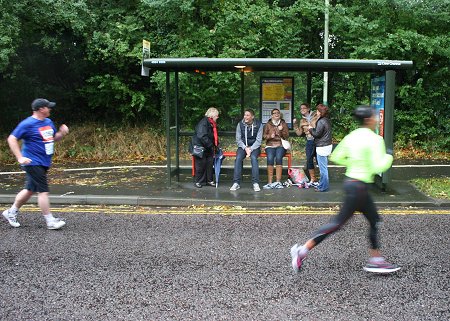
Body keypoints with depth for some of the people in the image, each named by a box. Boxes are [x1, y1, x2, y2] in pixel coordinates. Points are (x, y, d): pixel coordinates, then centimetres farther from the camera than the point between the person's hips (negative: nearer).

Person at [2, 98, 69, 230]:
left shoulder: (49, 122, 11)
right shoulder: (27, 124, -14)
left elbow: (54, 138, 23)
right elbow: (12, 139, -13)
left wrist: (62, 133, 1)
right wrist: (20, 158, -19)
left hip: (43, 163, 9)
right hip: (33, 163, -9)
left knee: (30, 190, 16)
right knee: (43, 191, -8)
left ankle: (11, 212, 32)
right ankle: (50, 221, -2)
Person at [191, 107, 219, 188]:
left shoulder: (213, 124, 11)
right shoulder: (203, 123, -19)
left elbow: (214, 136, 22)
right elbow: (202, 136, -27)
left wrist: (216, 145, 9)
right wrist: (211, 145, -22)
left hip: (208, 148, 9)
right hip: (200, 147, -9)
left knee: (210, 164, 9)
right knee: (201, 165, -3)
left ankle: (209, 180, 19)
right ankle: (198, 181, 8)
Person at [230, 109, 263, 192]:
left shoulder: (258, 125, -5)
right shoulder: (240, 124, -2)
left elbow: (258, 140, -6)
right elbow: (238, 139, -1)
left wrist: (251, 149, -20)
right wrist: (245, 148, -16)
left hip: (254, 147, -1)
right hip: (243, 146, 1)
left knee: (253, 158, -33)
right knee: (238, 158, -28)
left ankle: (256, 183, -31)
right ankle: (236, 183, -27)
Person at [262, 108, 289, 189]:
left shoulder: (284, 124, 14)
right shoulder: (268, 124, 14)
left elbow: (286, 136, 7)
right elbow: (264, 135, 9)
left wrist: (281, 130, -11)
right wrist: (270, 136, -11)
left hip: (280, 145, 0)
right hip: (270, 145, 0)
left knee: (278, 157, -31)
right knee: (270, 158, -30)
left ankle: (278, 182, -32)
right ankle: (270, 182, -31)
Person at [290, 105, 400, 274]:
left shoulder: (351, 136, 7)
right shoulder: (374, 139, -15)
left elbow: (336, 157, 12)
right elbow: (378, 167, -21)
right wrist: (388, 157, -2)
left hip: (350, 182, 9)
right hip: (359, 186, -9)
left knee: (374, 220, 17)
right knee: (338, 222, -1)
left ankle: (376, 259, 23)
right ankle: (303, 250, 3)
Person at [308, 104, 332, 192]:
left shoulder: (321, 122, -18)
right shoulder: (327, 120, 11)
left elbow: (317, 134, -17)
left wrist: (311, 129, 0)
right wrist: (313, 129, 13)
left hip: (322, 147, -10)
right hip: (327, 145, 10)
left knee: (322, 168, -3)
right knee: (324, 167, 18)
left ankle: (323, 187, 3)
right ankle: (323, 184, 27)